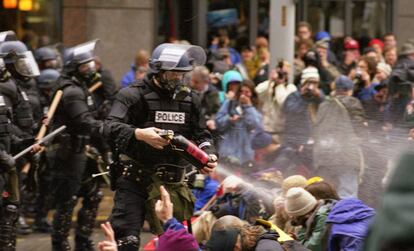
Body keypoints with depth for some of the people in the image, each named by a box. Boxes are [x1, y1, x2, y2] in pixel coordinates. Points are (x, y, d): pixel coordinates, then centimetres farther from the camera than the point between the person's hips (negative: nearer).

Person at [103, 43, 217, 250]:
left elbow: (201, 134, 18)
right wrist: (139, 134, -37)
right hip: (135, 180, -5)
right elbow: (111, 127, -19)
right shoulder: (133, 95, -7)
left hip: (173, 183, 5)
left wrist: (208, 155, -4)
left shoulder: (190, 99, 11)